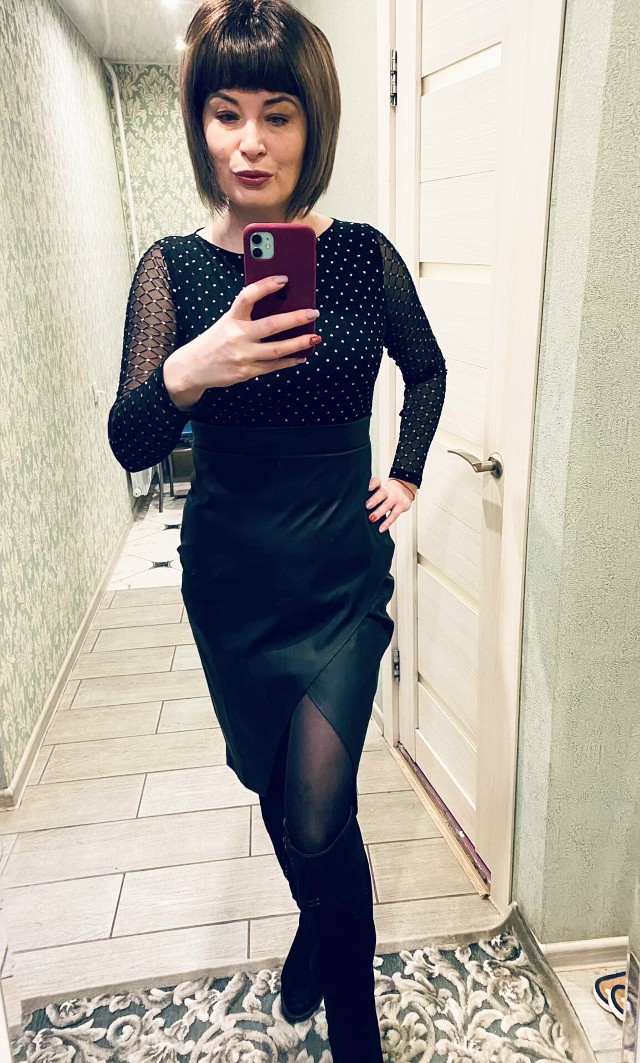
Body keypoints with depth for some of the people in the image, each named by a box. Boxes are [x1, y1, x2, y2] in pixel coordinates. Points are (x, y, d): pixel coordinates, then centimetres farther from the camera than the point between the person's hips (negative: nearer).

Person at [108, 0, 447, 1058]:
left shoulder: (364, 255, -4)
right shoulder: (173, 267, -5)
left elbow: (427, 371, 13)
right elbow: (129, 444, -11)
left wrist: (407, 475, 6)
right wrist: (186, 373, -29)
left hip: (343, 570, -1)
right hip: (231, 573, 2)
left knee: (318, 816, -5)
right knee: (276, 787, 20)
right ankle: (318, 920, 54)